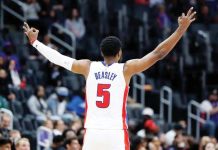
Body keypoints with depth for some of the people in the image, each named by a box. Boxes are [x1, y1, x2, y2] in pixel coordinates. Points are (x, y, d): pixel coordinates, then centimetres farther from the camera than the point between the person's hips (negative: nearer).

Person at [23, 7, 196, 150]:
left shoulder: (88, 67, 5)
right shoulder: (126, 69, -1)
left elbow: (58, 58, 13)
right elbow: (158, 53, -3)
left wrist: (34, 42, 27)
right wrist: (181, 29, 0)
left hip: (92, 133, 3)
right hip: (116, 134, -3)